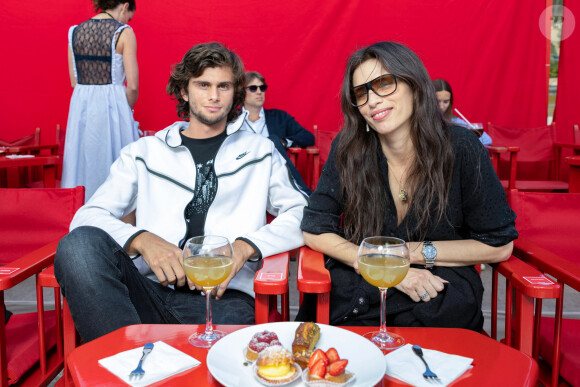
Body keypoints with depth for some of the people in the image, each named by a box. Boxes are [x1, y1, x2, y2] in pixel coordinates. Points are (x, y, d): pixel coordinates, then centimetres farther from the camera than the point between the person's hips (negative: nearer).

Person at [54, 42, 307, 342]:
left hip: (221, 297, -3)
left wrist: (246, 246, -10)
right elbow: (88, 217, 8)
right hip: (150, 292, 3)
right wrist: (141, 240, -14)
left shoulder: (260, 152, 18)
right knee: (80, 244, -28)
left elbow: (302, 217, 8)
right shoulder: (143, 153, 18)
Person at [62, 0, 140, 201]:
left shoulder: (75, 31, 8)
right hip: (112, 105, -5)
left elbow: (74, 82, 9)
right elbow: (132, 86, -9)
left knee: (83, 163, 13)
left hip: (80, 106, 5)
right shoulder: (123, 33, -7)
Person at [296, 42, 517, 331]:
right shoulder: (348, 149, -7)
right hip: (357, 293, 0)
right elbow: (315, 231, -4)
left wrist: (412, 251, -8)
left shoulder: (460, 148, -10)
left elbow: (499, 245, -2)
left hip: (440, 299, 1)